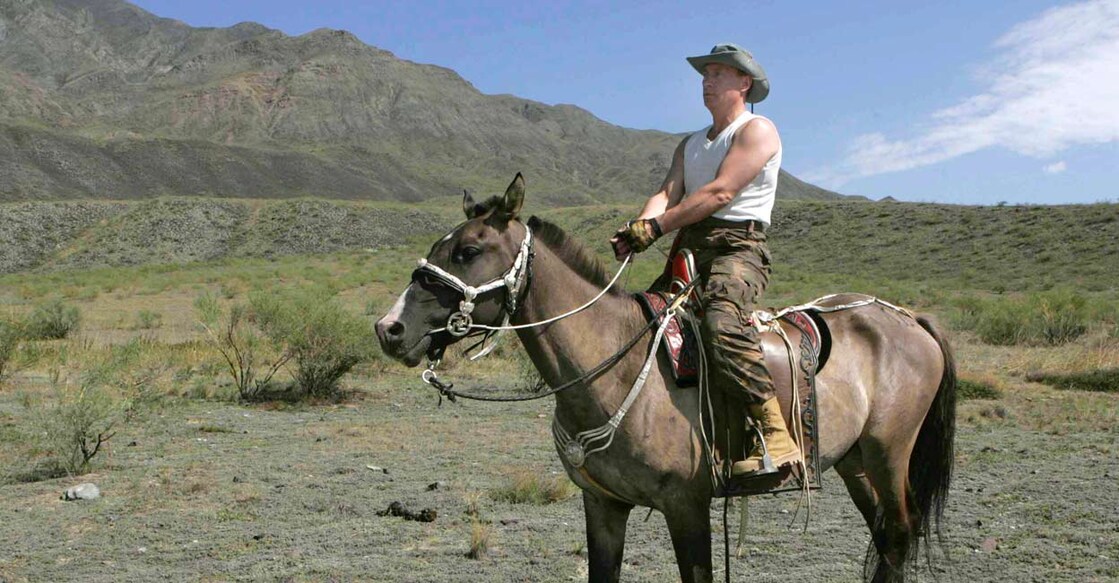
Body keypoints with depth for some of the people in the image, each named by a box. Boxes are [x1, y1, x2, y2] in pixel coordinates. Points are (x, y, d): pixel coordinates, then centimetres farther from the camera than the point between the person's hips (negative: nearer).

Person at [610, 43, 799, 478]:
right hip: (689, 250, 8)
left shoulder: (757, 130, 3)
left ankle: (776, 437, -34)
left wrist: (655, 227, -18)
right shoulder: (690, 145, 27)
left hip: (738, 247, -8)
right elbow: (667, 194, 10)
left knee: (722, 323, -35)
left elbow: (721, 193, -12)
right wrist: (638, 228, -13)